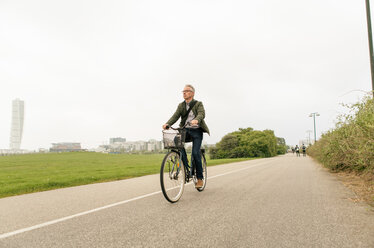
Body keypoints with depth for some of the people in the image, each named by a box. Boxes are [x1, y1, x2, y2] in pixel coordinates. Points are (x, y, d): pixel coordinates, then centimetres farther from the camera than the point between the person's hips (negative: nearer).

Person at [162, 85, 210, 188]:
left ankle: (200, 178, 2)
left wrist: (196, 120, -43)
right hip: (185, 130, 3)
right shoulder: (181, 105, 12)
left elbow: (201, 114, -19)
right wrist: (167, 124, -23)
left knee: (195, 153, -15)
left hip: (196, 131, -3)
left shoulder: (198, 104, 1)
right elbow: (175, 116, -2)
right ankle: (185, 165, -15)